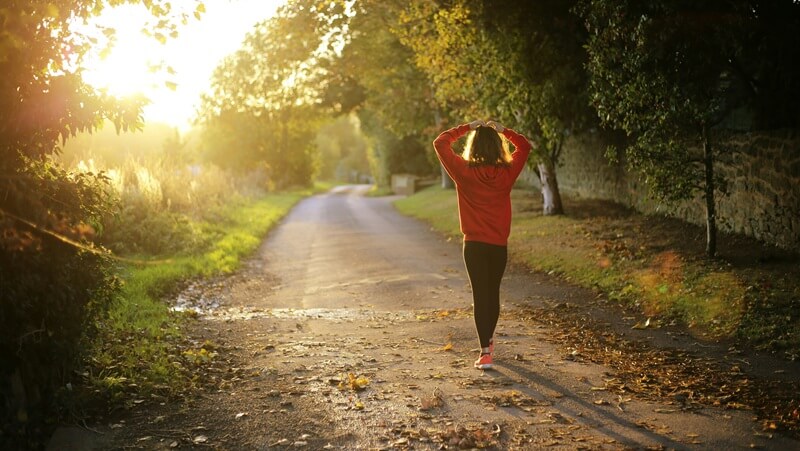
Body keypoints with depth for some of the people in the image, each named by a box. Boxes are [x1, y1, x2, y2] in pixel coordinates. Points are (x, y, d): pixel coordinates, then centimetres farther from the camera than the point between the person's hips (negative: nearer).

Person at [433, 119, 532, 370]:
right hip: (499, 245, 3)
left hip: (474, 244, -2)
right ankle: (488, 339, 37)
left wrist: (466, 128, 3)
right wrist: (502, 130, 9)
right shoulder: (507, 172, -4)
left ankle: (485, 352, -8)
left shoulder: (464, 172, -10)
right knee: (493, 292, 18)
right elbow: (524, 146, 13)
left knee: (480, 295, 0)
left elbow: (440, 143, -1)